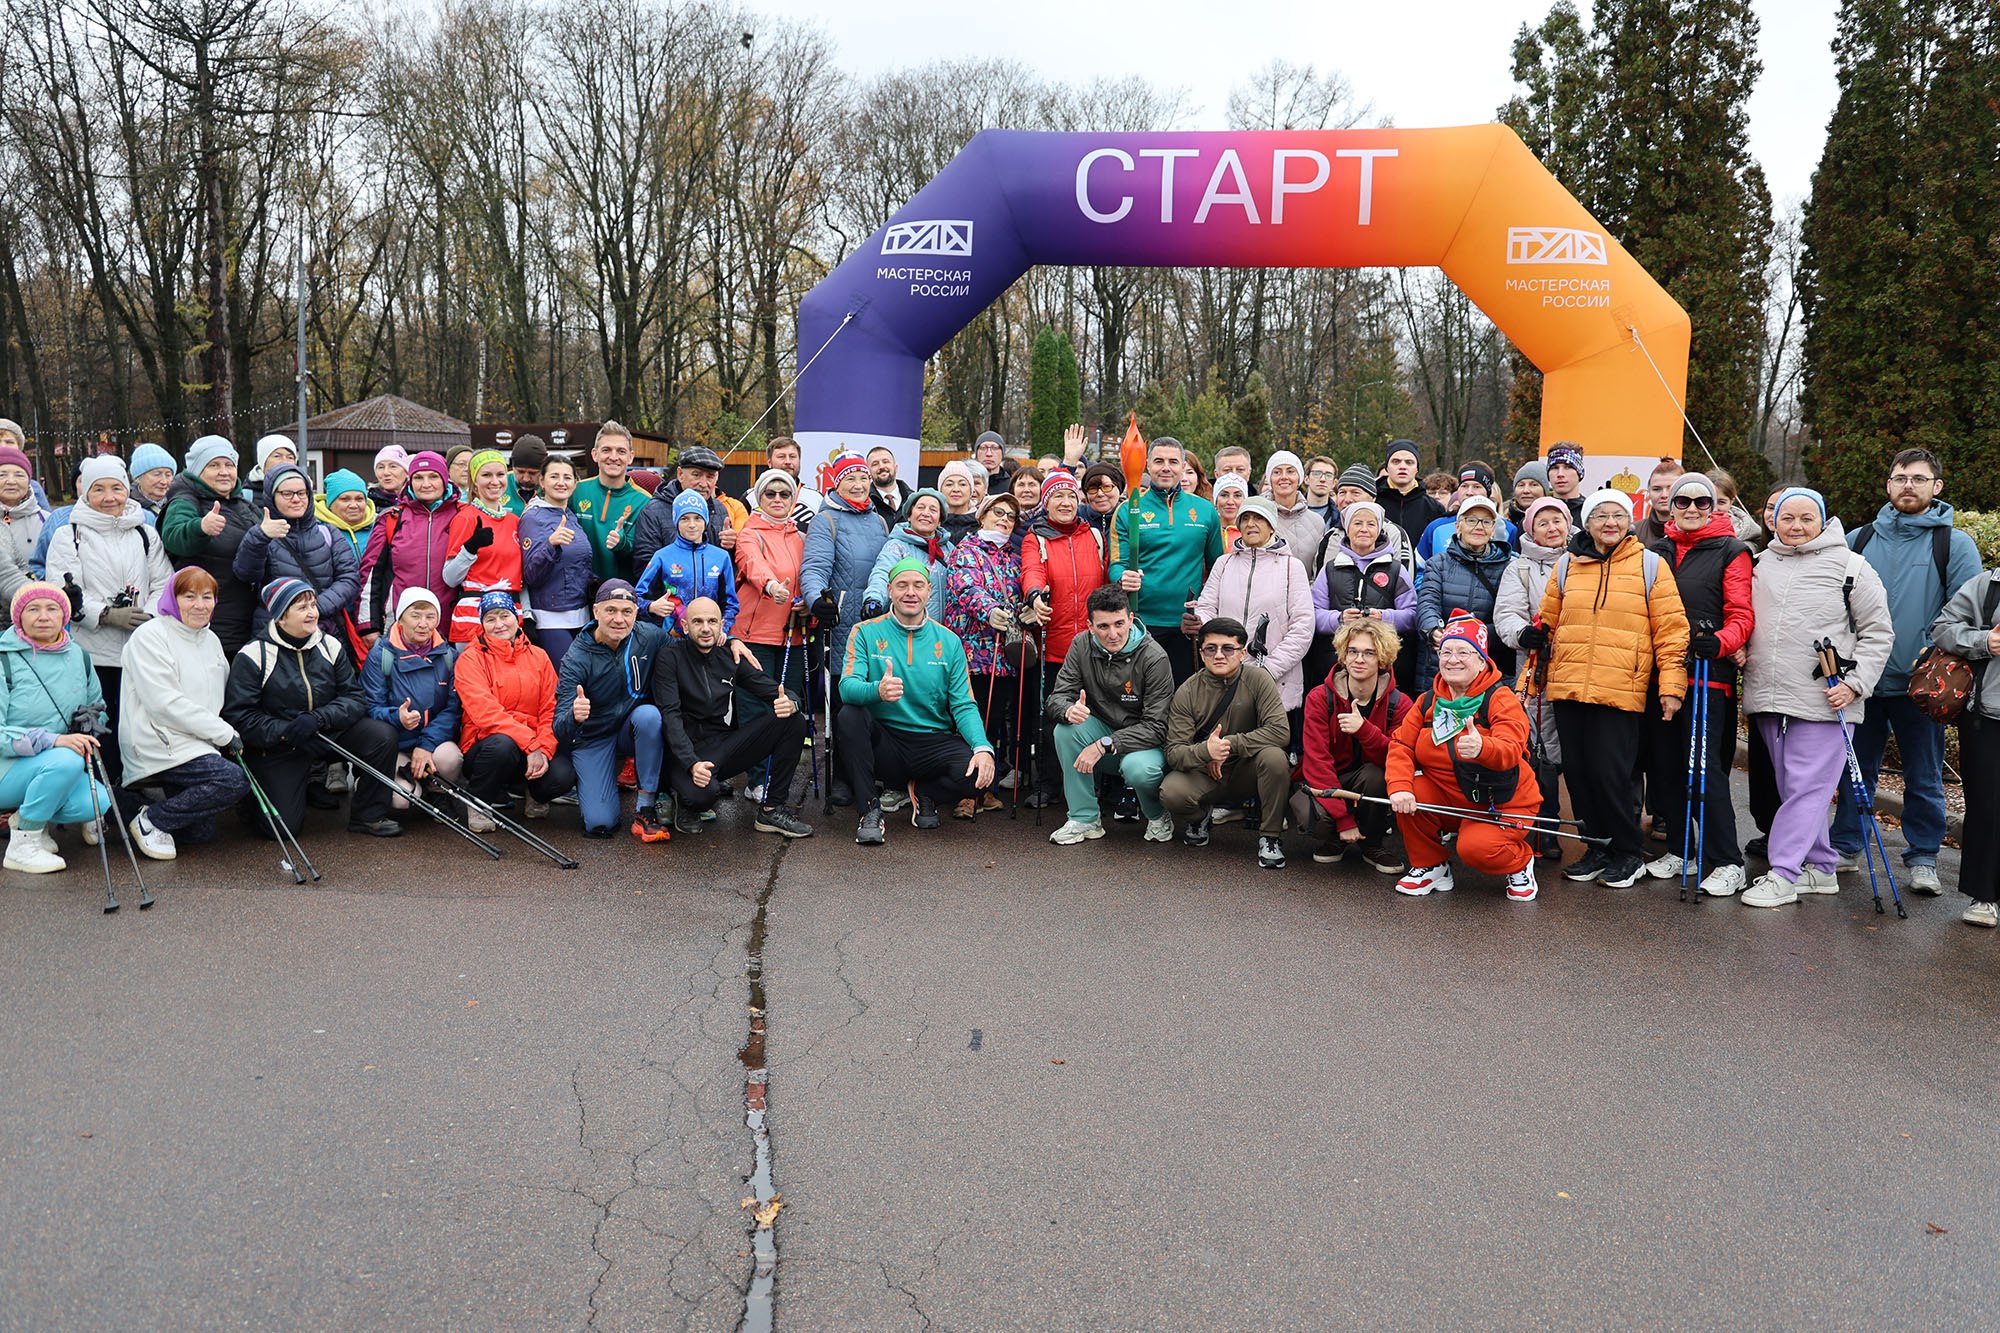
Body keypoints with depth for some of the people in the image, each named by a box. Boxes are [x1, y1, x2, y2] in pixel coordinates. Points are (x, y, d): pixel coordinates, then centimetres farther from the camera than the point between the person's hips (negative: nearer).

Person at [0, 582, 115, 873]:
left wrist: (91, 720, -4)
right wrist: (52, 740, -32)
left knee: (98, 802, -23)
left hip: (55, 769, 6)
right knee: (66, 760, -35)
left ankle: (24, 817, 8)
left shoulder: (79, 657, 7)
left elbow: (98, 707, 21)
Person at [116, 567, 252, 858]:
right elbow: (164, 704, -17)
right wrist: (224, 733, -16)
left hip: (199, 745, 8)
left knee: (199, 833, 4)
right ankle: (149, 820, -11)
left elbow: (221, 698, 23)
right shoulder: (150, 636, -8)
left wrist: (229, 733, 3)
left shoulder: (211, 640, 17)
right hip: (159, 745, -8)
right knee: (235, 780, -27)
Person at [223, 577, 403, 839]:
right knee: (282, 826, -15)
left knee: (383, 734, -22)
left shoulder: (329, 647, 0)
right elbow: (237, 716, -15)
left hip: (327, 735, 4)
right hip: (276, 747, -4)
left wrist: (317, 719, -23)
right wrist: (285, 732, -26)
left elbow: (355, 699, -5)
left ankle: (368, 816, -5)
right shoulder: (253, 655, -12)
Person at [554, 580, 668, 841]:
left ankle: (646, 807, -21)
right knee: (599, 823, -17)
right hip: (592, 738, -2)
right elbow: (560, 731, -26)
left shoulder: (650, 637, -14)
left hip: (632, 728, 2)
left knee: (649, 714, -34)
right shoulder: (576, 659, -21)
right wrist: (574, 717, -52)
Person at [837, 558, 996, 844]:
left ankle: (924, 793, 8)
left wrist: (982, 747, -18)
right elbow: (847, 687, -14)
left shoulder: (948, 642, 8)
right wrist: (877, 690, -38)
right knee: (849, 716, -31)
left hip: (934, 743, 1)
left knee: (979, 773, -27)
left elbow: (964, 706, 2)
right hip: (883, 742, -1)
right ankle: (870, 810, -15)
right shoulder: (866, 633, 1)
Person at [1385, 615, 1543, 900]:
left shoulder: (1501, 700, -16)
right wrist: (1400, 787, -26)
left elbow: (1510, 750, -33)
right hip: (1449, 799, 5)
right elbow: (1401, 746, -6)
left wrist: (1482, 747, -58)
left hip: (1502, 805, -5)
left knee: (1477, 848, -31)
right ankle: (1430, 866, 2)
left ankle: (1520, 863, 6)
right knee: (1406, 795, -22)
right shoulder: (1427, 702, 1)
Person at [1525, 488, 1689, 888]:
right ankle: (1598, 846, 23)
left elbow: (1671, 629, 1)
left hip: (1621, 690, -4)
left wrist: (1672, 685, -5)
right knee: (1578, 771, 7)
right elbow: (1549, 621, 23)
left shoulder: (1650, 565, 3)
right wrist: (1534, 637, 8)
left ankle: (1627, 854, 11)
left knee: (1611, 773, -7)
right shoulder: (1567, 565, 12)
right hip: (1568, 689, 4)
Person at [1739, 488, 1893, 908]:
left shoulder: (1851, 566, 1)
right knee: (1791, 788, 11)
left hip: (1824, 701, -5)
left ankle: (1782, 873, -4)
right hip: (1768, 699, 5)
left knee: (1806, 788, -7)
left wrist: (1855, 683, -9)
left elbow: (1878, 632, 0)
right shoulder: (1761, 564, 14)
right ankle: (1819, 868, 22)